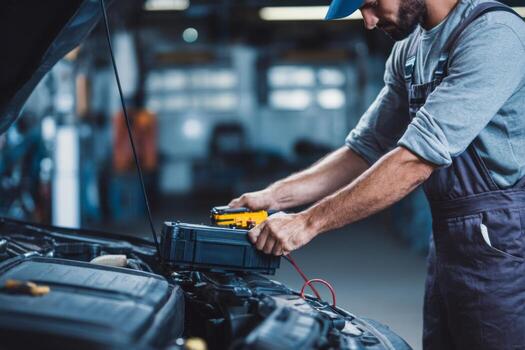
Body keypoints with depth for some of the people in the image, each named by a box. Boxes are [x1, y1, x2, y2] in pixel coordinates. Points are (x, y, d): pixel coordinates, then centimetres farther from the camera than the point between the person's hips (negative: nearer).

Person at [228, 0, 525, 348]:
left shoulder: (492, 35, -18)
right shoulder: (409, 49, 10)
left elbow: (417, 159, -23)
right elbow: (365, 149, 13)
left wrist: (309, 223, -20)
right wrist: (274, 196, 2)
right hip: (448, 239, 8)